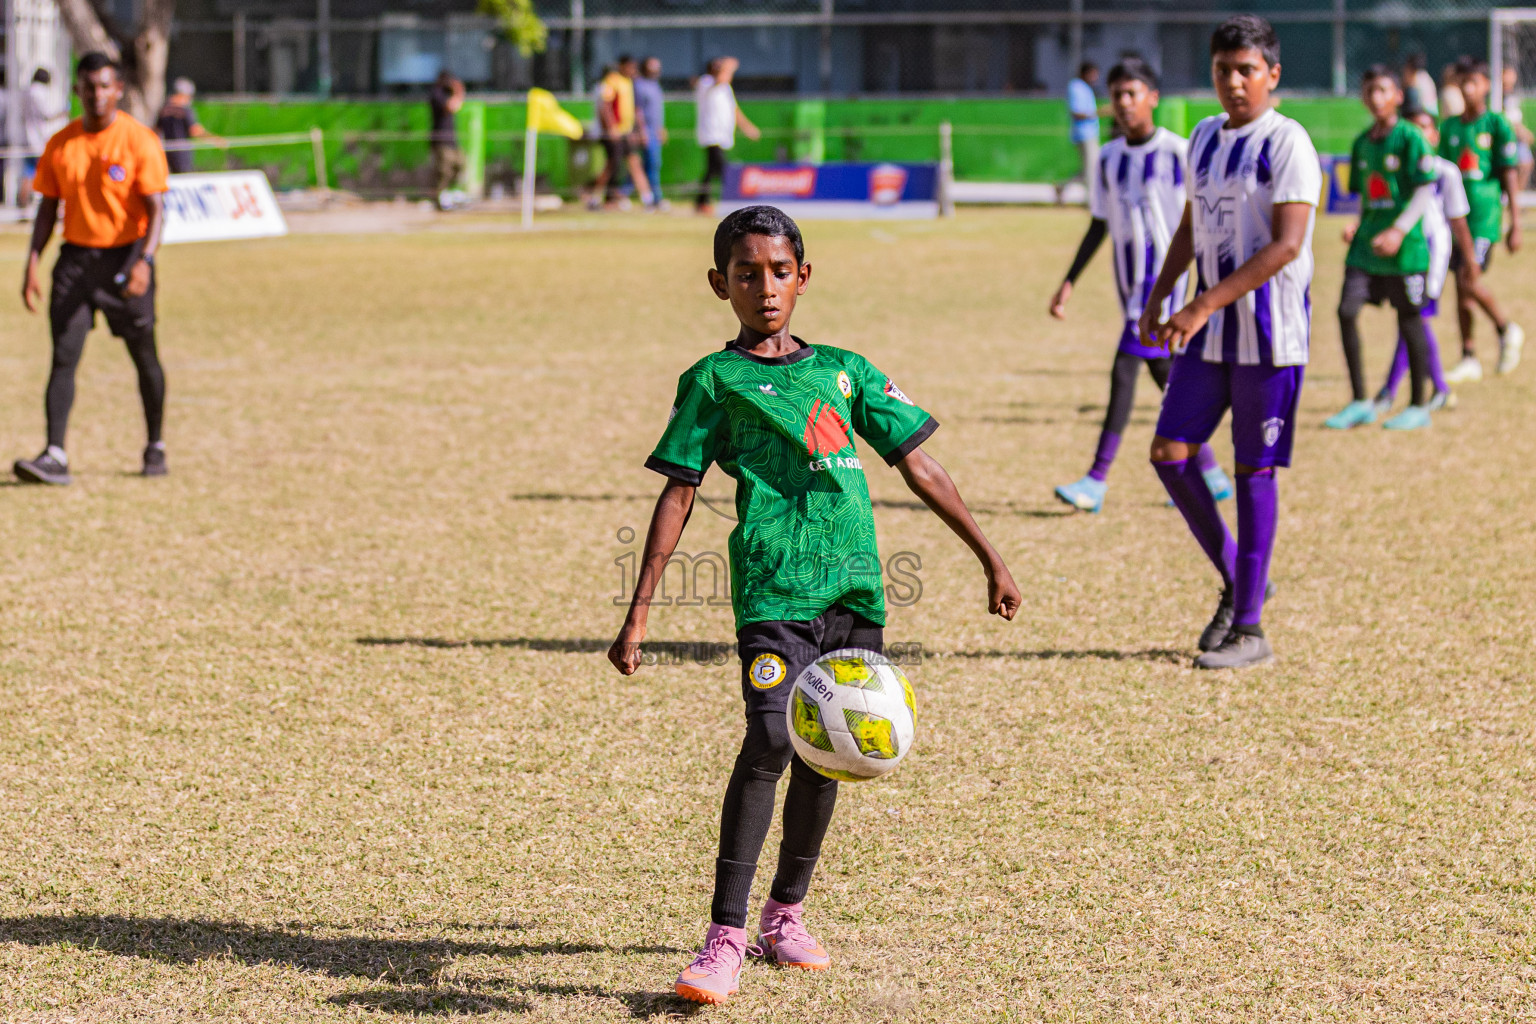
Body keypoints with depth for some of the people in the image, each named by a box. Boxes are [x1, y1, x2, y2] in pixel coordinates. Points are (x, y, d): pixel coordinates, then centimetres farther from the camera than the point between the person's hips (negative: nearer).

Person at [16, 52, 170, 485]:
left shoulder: (139, 140, -7)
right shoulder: (61, 145, 5)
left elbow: (155, 209, -11)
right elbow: (48, 208, 10)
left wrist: (144, 260, -26)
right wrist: (33, 262, 0)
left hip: (124, 255, -3)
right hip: (76, 257, 3)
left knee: (143, 355, 7)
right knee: (63, 356, -9)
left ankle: (155, 446, 24)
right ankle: (55, 456, -14)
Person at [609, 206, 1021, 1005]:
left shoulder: (844, 368, 16)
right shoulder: (713, 382, 5)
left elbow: (918, 466, 17)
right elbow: (677, 497, 3)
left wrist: (989, 557, 15)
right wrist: (637, 615, -2)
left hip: (853, 585, 5)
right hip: (773, 584, -4)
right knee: (769, 740, -19)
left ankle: (785, 914, 27)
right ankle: (726, 940, -18)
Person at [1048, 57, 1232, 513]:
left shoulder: (1177, 152, -8)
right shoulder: (1109, 158, 9)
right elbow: (1100, 226, 16)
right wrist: (1069, 283, 12)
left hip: (1164, 271, -7)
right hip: (1129, 276, 7)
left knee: (1126, 365, -15)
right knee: (1161, 370, 12)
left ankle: (1097, 479, -17)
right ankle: (1210, 473, 23)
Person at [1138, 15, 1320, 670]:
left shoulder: (1287, 143, -12)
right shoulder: (1204, 138, 12)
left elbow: (1287, 245, -21)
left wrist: (1206, 304, -24)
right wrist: (1158, 296, 13)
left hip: (1269, 333, -7)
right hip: (1209, 331, 7)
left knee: (1254, 471, -2)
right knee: (1169, 453, 2)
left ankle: (1248, 630, 5)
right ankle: (1237, 580, 20)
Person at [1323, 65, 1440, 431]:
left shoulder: (1409, 138, -8)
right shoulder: (1362, 141, 12)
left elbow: (1425, 192, -12)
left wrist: (1399, 230, -22)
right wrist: (1356, 225, 3)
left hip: (1405, 247, -6)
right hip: (1367, 241, 6)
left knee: (1409, 320, 2)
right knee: (1347, 310, -6)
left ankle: (1419, 406, 15)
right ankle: (1360, 403, 3)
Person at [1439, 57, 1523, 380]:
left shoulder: (1497, 125, -3)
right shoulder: (1450, 127, 12)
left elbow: (1510, 175, -4)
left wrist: (1515, 224, -8)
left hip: (1485, 212, -5)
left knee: (1469, 278, -17)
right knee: (1462, 288, 6)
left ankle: (1507, 330, 5)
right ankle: (1469, 360, 12)